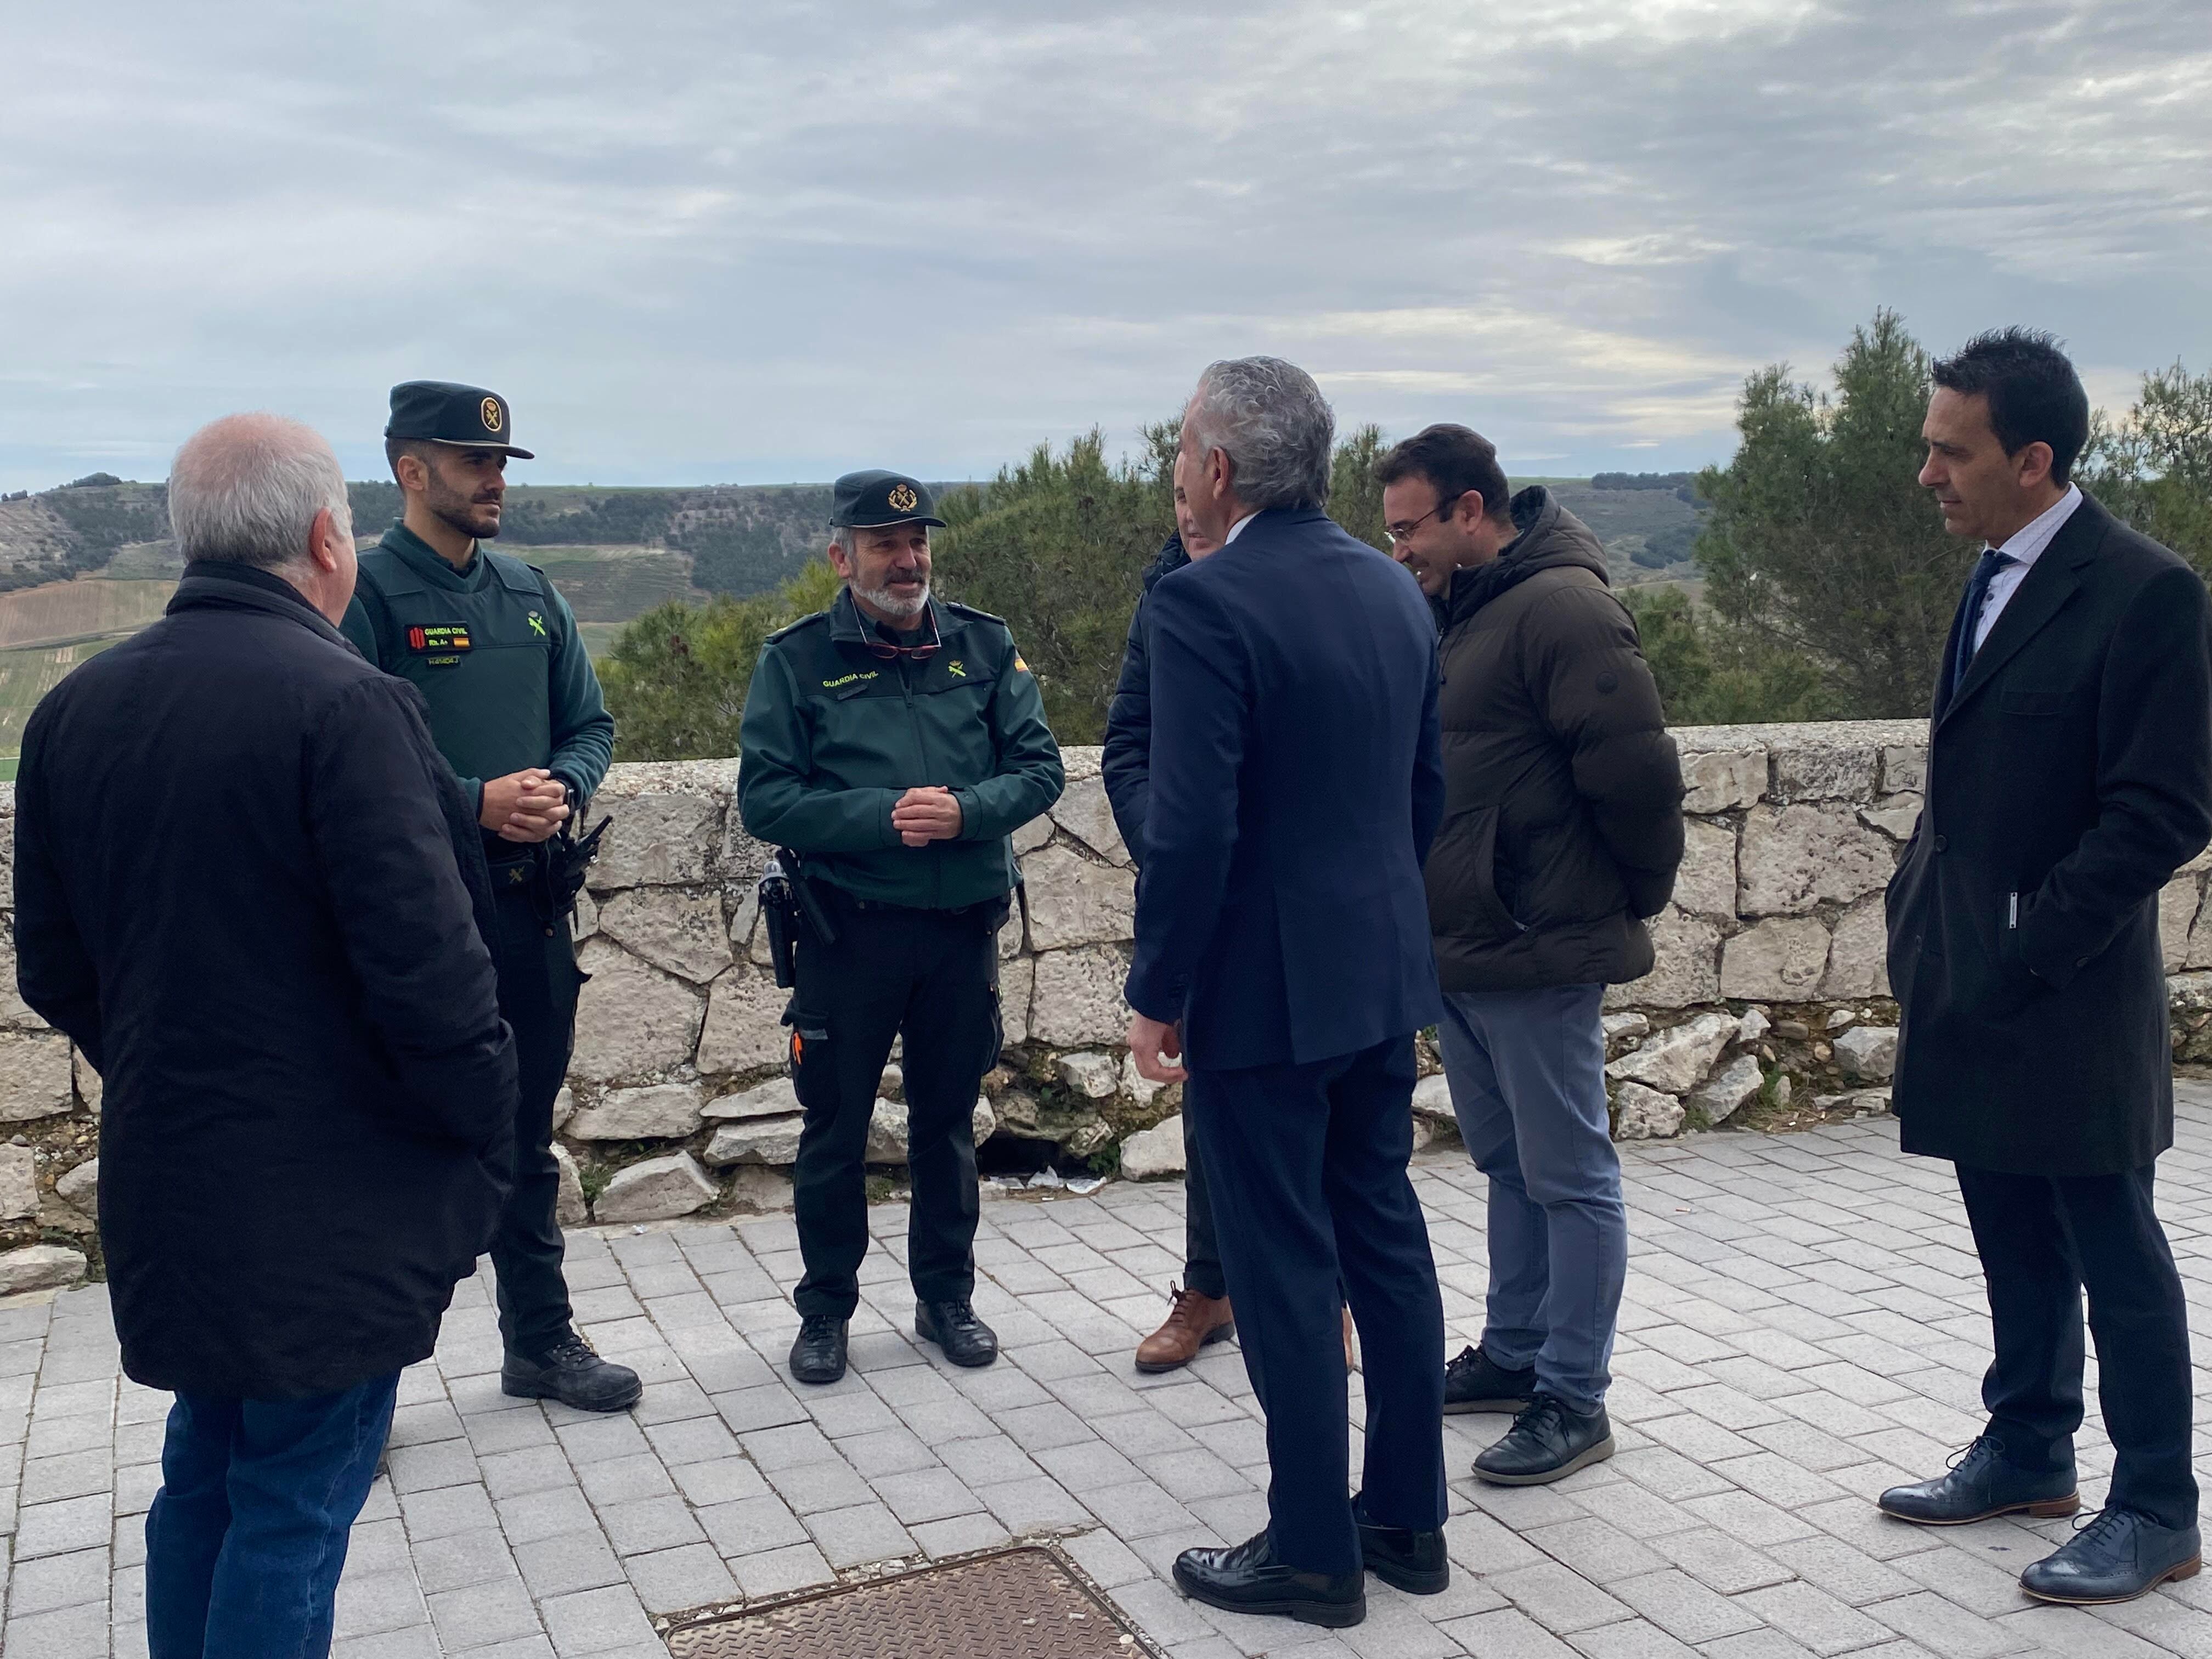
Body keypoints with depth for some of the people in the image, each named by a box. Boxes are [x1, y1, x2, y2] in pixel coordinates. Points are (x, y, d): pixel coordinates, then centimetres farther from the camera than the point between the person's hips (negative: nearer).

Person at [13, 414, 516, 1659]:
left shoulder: (74, 709, 3)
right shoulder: (345, 704, -20)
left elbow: (54, 969, 10)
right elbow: (429, 973, -22)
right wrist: (483, 1149, -8)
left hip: (167, 1184, 7)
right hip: (336, 1201, -7)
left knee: (205, 1478, 22)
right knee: (298, 1506, 7)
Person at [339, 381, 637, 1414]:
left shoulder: (530, 594, 12)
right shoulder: (367, 594, -8)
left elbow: (590, 725, 14)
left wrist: (562, 788, -7)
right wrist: (476, 802, -22)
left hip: (531, 906, 6)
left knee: (525, 1140, 17)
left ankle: (542, 1343, 30)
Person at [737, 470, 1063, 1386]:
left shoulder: (985, 646, 3)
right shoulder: (797, 659, -3)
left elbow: (1040, 766, -2)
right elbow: (765, 799, -10)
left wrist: (965, 810, -21)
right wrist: (882, 817, -21)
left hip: (965, 925, 2)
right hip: (847, 926, -2)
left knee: (948, 1120, 15)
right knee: (834, 1127, 8)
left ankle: (946, 1296, 30)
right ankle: (825, 1310, 24)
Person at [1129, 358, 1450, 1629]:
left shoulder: (1203, 601, -17)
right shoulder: (1393, 587, 7)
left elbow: (1194, 824, -21)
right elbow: (1428, 788, 13)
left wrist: (1157, 994, -12)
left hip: (1265, 989, -8)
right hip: (1385, 974, 8)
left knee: (1285, 1269, 3)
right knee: (1387, 1239, 16)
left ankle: (1314, 1553, 15)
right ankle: (1410, 1516, 28)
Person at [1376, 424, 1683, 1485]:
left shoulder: (1563, 609, -16)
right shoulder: (1450, 612, 13)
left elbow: (1637, 774, -20)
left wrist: (1630, 901, -6)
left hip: (1538, 958, -9)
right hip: (1456, 951, 9)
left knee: (1570, 1179, 2)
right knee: (1507, 1166, 19)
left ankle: (1573, 1401, 12)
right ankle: (1513, 1354, 33)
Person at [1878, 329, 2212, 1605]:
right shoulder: (1994, 581, 11)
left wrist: (2027, 958, -18)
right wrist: (1921, 913, 8)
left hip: (2066, 1000, -8)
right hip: (1970, 990, 8)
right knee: (2017, 1245, 18)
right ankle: (2028, 1454, 33)